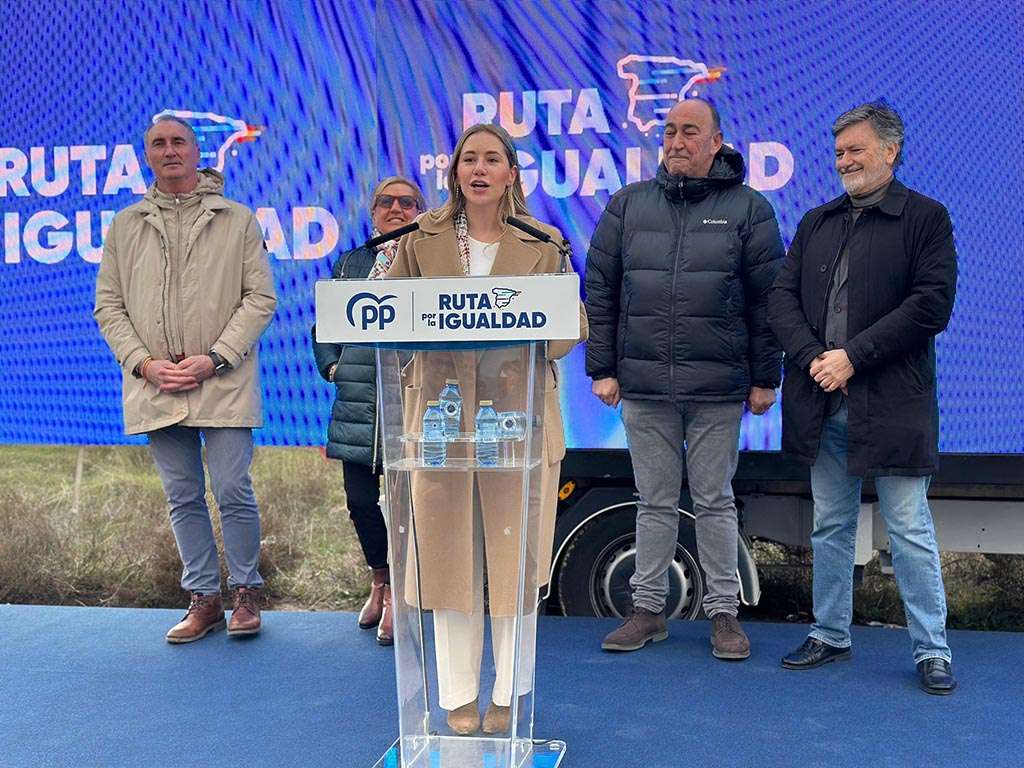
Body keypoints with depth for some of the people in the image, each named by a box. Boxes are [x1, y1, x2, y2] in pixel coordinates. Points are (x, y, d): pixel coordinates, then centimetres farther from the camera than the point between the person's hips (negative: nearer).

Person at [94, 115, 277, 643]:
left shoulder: (237, 220, 5)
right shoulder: (125, 225, 12)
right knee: (183, 498, 9)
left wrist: (214, 359, -11)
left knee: (233, 492, -3)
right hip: (156, 386, 3)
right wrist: (143, 362, -5)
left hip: (223, 383, -3)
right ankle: (203, 598, 21)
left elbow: (260, 297, 0)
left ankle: (246, 591, 17)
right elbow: (108, 304, 11)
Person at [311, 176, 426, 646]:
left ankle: (396, 591, 16)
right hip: (358, 401, 4)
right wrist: (331, 366, 7)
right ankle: (380, 580, 30)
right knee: (360, 498, 7)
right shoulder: (350, 264, 15)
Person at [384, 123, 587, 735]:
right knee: (449, 557, 4)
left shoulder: (544, 244, 7)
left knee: (516, 556, 3)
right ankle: (460, 695, 17)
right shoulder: (422, 239, 9)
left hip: (520, 414, 0)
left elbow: (575, 322, 4)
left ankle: (510, 694, 17)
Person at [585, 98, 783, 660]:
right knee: (655, 502, 11)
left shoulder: (748, 209, 3)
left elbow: (767, 299, 2)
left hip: (718, 388, -2)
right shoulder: (628, 205, 8)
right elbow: (599, 292, 9)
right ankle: (648, 608, 21)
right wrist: (602, 368, 4)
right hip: (642, 385, 2)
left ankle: (723, 611, 19)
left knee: (715, 502, 7)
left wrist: (765, 378, -1)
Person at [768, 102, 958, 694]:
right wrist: (813, 357, -10)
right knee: (831, 527, 14)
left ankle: (932, 650, 12)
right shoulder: (816, 223, 14)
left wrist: (853, 356, -15)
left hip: (892, 402, -5)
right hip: (824, 402, 5)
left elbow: (932, 305, -11)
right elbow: (783, 297, 7)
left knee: (910, 529, 0)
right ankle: (830, 636, 26)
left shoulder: (926, 218, -1)